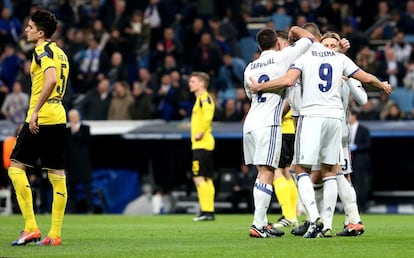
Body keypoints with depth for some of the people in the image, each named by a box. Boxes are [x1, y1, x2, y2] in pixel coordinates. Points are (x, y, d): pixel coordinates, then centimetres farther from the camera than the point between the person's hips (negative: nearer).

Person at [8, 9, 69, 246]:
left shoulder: (42, 51, -9)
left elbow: (51, 80, -26)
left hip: (41, 119, -9)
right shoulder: (60, 53, 18)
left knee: (16, 167, -2)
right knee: (57, 176, 5)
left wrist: (35, 111, -26)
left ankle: (31, 228, -9)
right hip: (59, 118, 9)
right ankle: (55, 234, 5)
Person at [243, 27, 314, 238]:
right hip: (268, 123, -6)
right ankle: (258, 225, -15)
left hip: (250, 123, 6)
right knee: (266, 173, -8)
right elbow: (309, 38, 9)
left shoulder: (249, 68, 16)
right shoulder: (282, 57, 0)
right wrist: (295, 30, 28)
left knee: (263, 172, 12)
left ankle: (262, 221, 10)